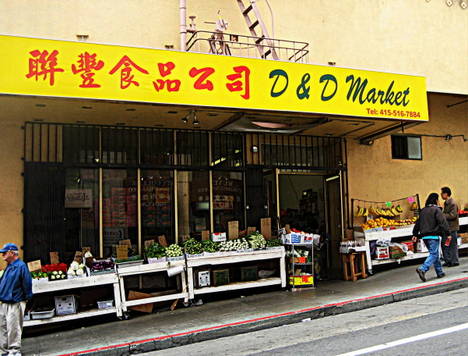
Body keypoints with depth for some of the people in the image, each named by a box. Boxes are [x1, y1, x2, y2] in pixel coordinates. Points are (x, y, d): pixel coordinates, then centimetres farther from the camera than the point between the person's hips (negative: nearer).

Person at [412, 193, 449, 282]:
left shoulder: (423, 210, 14)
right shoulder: (436, 209, -7)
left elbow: (417, 223, 17)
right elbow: (442, 222, -15)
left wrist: (415, 234, 23)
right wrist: (448, 233, -14)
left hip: (424, 236, 7)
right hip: (433, 236, -7)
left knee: (435, 254, 16)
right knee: (433, 254, -7)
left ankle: (440, 272, 22)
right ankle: (422, 269, -23)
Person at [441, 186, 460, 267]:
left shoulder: (452, 203, -15)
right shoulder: (446, 203, 14)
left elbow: (453, 215, -22)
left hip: (452, 227, -9)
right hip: (446, 227, 9)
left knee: (453, 245, -1)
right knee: (444, 244, 10)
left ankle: (454, 261, 7)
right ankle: (448, 260, 18)